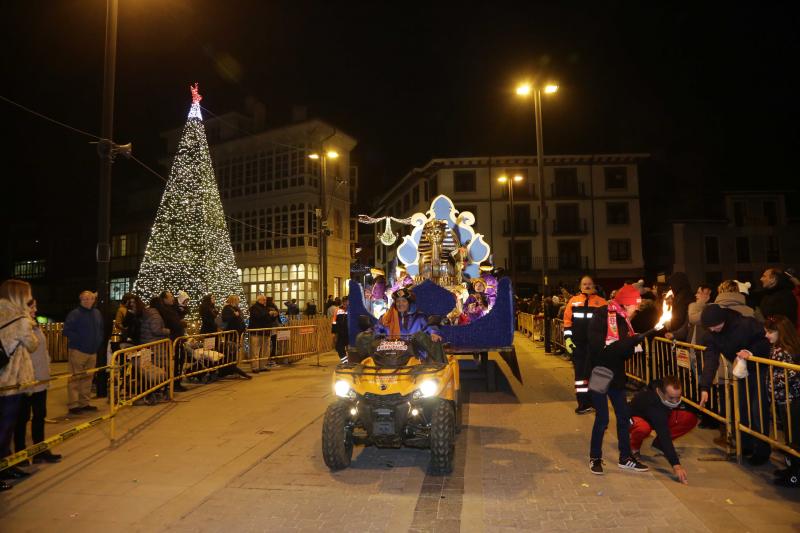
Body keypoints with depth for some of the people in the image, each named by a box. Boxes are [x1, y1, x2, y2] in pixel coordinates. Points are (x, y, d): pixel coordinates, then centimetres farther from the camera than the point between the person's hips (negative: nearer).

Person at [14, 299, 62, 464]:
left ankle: (40, 451, 25)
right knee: (22, 418, 6)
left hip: (41, 380, 8)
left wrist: (46, 371, 16)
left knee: (40, 415, 14)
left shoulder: (35, 326, 10)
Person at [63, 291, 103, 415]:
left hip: (93, 351, 6)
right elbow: (67, 331, -13)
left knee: (87, 378, 13)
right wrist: (79, 340, -14)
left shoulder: (97, 313, 11)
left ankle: (84, 403, 22)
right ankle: (73, 405, 4)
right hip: (78, 351, -6)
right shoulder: (74, 314, -9)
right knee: (75, 379, -2)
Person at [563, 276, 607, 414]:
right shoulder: (573, 301, 7)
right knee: (580, 372, 5)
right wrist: (567, 339, -1)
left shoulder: (601, 302, 2)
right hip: (577, 344, 2)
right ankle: (583, 402, 14)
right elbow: (567, 321, 7)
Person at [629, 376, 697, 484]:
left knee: (691, 418, -17)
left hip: (661, 417, 7)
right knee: (644, 428, -44)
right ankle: (633, 448, -7)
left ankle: (659, 444, 1)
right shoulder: (652, 402, -41)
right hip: (636, 417, -7)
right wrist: (676, 465, -49)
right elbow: (663, 433, -45)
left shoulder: (674, 394, -21)